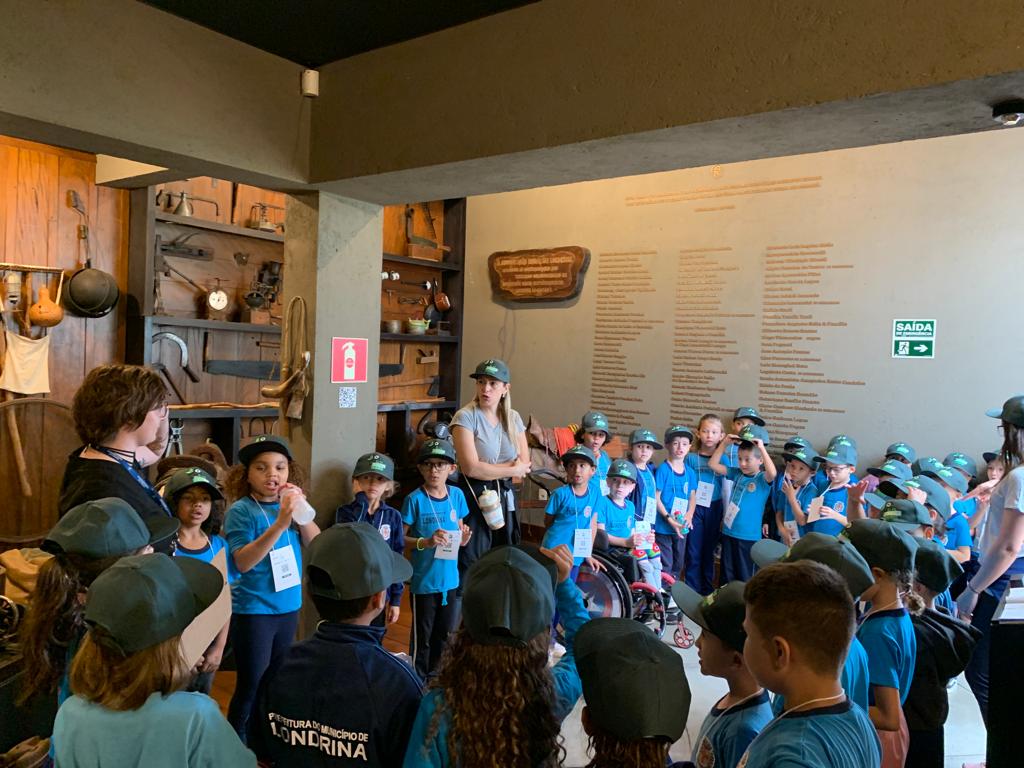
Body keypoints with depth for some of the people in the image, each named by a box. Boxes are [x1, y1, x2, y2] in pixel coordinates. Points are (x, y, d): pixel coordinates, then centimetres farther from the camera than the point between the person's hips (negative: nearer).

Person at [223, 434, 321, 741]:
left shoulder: (290, 503, 0)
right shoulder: (240, 510, -14)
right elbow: (243, 562, -24)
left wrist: (301, 512, -22)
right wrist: (280, 523, -33)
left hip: (289, 607, 6)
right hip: (252, 610, -5)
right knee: (252, 687, 1)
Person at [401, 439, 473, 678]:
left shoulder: (457, 495, 0)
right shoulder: (414, 499, -14)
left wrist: (464, 537, -11)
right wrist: (426, 542, -25)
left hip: (450, 578, 5)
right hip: (424, 579, -5)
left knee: (445, 635, 20)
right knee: (422, 637, 9)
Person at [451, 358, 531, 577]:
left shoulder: (513, 418, 7)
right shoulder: (466, 416, -9)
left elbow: (524, 465, 2)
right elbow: (471, 468, -18)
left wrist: (487, 469, -12)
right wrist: (512, 469, -7)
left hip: (504, 497, 5)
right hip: (473, 497, -5)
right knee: (470, 564, -1)